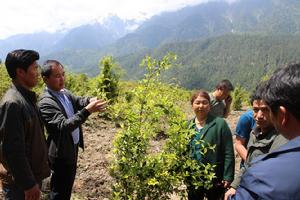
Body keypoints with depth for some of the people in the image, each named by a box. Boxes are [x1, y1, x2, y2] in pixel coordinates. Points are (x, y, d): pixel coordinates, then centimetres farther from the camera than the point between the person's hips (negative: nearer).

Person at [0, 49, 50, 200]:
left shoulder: (27, 97, 5)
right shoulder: (12, 103, -24)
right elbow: (13, 150, -25)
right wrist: (28, 184, -20)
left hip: (32, 174, 8)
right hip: (20, 182, -8)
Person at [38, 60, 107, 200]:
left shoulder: (64, 92, 2)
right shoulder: (46, 102, -25)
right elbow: (64, 125, -33)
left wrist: (90, 100, -26)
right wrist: (87, 110, -41)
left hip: (72, 147, 8)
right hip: (61, 153, -8)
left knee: (68, 184, 24)